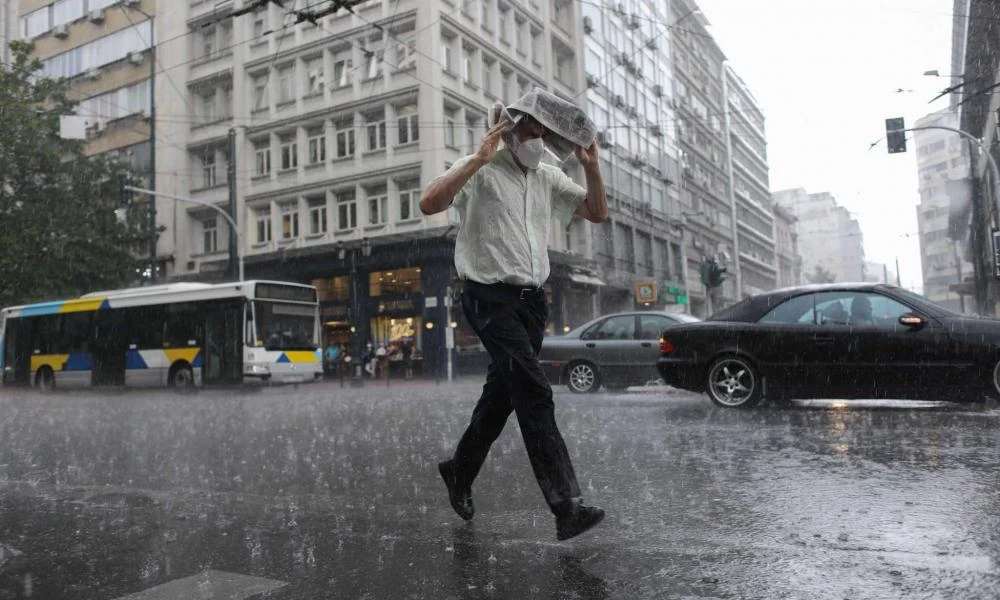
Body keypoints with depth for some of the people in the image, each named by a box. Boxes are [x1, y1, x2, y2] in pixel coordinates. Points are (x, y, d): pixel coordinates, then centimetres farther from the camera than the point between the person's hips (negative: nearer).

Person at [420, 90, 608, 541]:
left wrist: (591, 166, 2)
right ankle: (566, 505, -17)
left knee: (502, 394, 15)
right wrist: (479, 160, -24)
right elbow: (429, 204, -20)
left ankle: (460, 471, 36)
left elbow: (597, 212, 17)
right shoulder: (481, 170, -5)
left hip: (532, 300, 7)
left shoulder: (549, 178, 15)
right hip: (491, 298, -7)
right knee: (534, 393, -18)